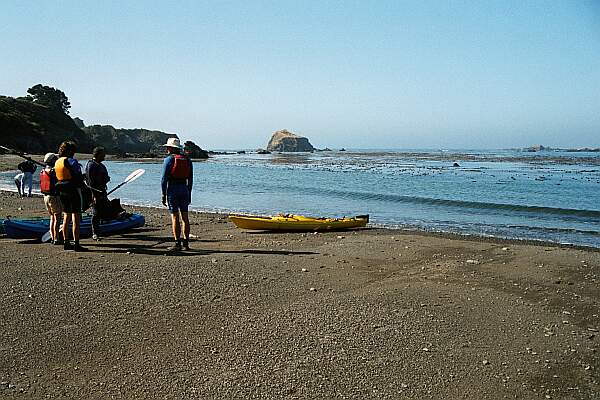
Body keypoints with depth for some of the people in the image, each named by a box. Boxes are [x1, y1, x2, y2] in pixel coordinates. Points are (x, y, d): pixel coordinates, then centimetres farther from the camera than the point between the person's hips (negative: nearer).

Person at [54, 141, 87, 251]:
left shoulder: (57, 162, 12)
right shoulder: (71, 161, -12)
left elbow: (58, 177, 12)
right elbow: (79, 175, -10)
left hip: (62, 191, 8)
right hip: (74, 190, -8)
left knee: (66, 217, 14)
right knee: (76, 218, -6)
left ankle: (66, 243, 18)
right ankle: (76, 244, -7)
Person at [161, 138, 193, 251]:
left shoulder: (169, 159, -6)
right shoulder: (187, 160, 10)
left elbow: (164, 179, -9)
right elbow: (190, 179, 12)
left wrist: (164, 195, -4)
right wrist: (189, 194, 17)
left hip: (172, 189, -5)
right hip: (184, 189, 5)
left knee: (175, 217, -3)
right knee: (185, 217, 7)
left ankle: (177, 244, -3)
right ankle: (186, 243, 9)